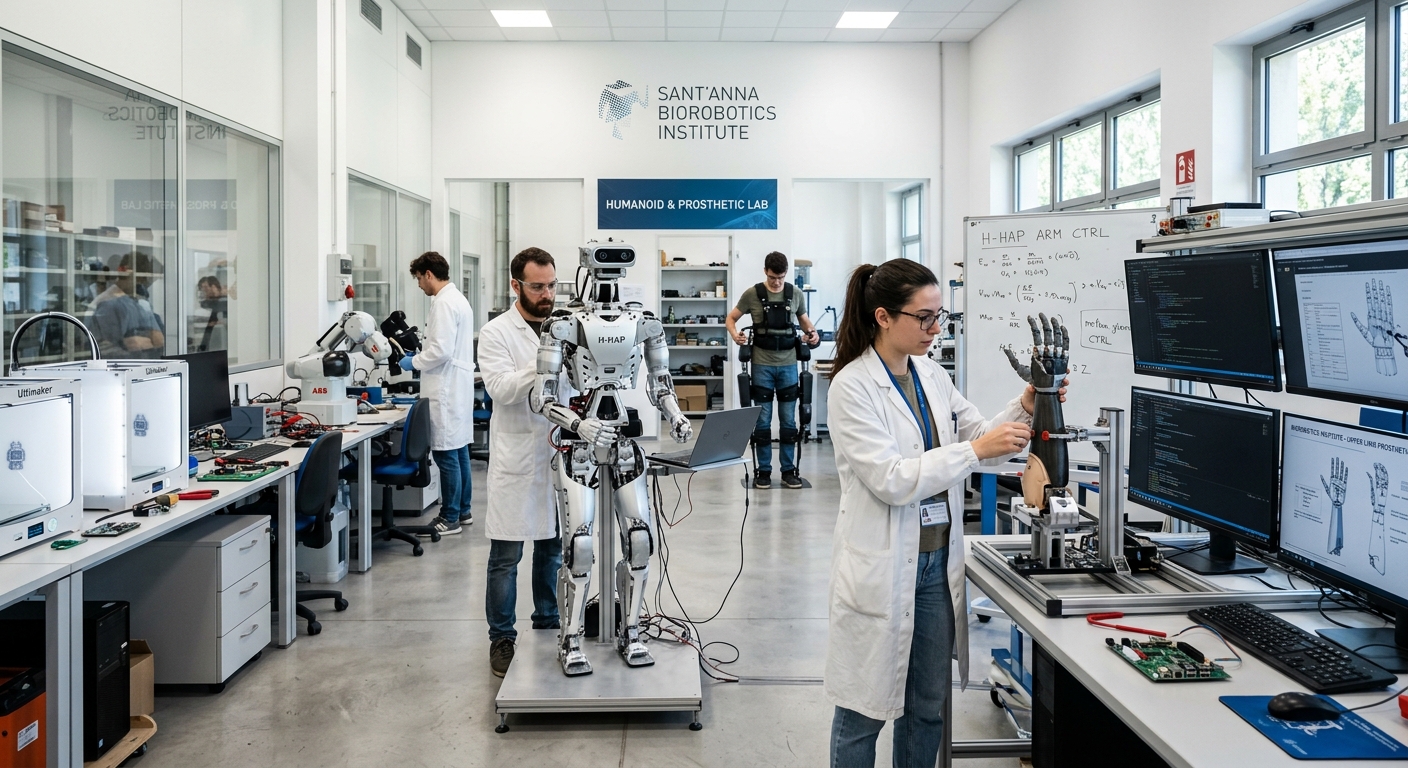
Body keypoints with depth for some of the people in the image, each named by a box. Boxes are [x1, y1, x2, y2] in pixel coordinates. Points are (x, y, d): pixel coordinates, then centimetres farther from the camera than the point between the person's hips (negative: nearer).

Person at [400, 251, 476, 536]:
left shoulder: (443, 303, -16)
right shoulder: (458, 298, 15)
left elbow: (442, 350, -22)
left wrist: (414, 362, -8)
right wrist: (421, 356, 19)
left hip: (446, 389, -10)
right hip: (458, 385, 10)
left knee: (446, 453, -4)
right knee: (458, 450, 15)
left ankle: (450, 518, 2)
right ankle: (462, 511, 23)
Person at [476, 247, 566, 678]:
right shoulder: (497, 333, -3)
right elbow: (500, 388, -16)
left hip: (559, 453, 4)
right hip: (517, 457, -4)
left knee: (553, 549, 14)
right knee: (506, 556, 3)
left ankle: (549, 625, 30)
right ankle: (502, 638, 16)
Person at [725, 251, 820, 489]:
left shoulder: (795, 294, 4)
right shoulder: (752, 294, -2)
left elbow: (804, 320, 18)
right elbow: (730, 318, 7)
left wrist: (812, 333, -3)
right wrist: (735, 335, -12)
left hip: (788, 365, 2)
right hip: (762, 365, -2)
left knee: (788, 420, 7)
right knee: (762, 420, 4)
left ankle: (789, 470, 15)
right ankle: (763, 470, 13)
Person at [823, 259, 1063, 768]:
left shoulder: (933, 376, 6)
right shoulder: (852, 387, -15)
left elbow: (979, 439, 11)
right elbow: (890, 479, -22)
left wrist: (1024, 408, -6)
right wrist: (975, 449, -26)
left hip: (938, 561, 7)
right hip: (883, 569, -7)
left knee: (928, 706, 17)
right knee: (865, 708, 7)